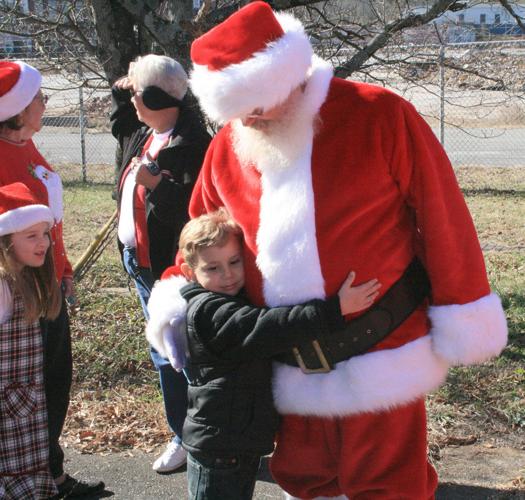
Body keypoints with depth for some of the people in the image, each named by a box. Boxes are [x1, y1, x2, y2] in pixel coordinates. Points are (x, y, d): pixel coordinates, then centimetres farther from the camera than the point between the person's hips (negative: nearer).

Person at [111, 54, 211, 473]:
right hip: (139, 261, 10)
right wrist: (121, 91, 19)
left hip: (171, 266, -10)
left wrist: (155, 183, -32)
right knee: (164, 352, 17)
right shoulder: (142, 134, 10)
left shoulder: (192, 143, -19)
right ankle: (183, 434, 30)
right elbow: (121, 123, 35)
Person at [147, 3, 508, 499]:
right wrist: (176, 293, 0)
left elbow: (443, 219, -9)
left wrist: (464, 317, -7)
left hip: (379, 362, -4)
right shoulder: (227, 147, 2)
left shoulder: (381, 116, -12)